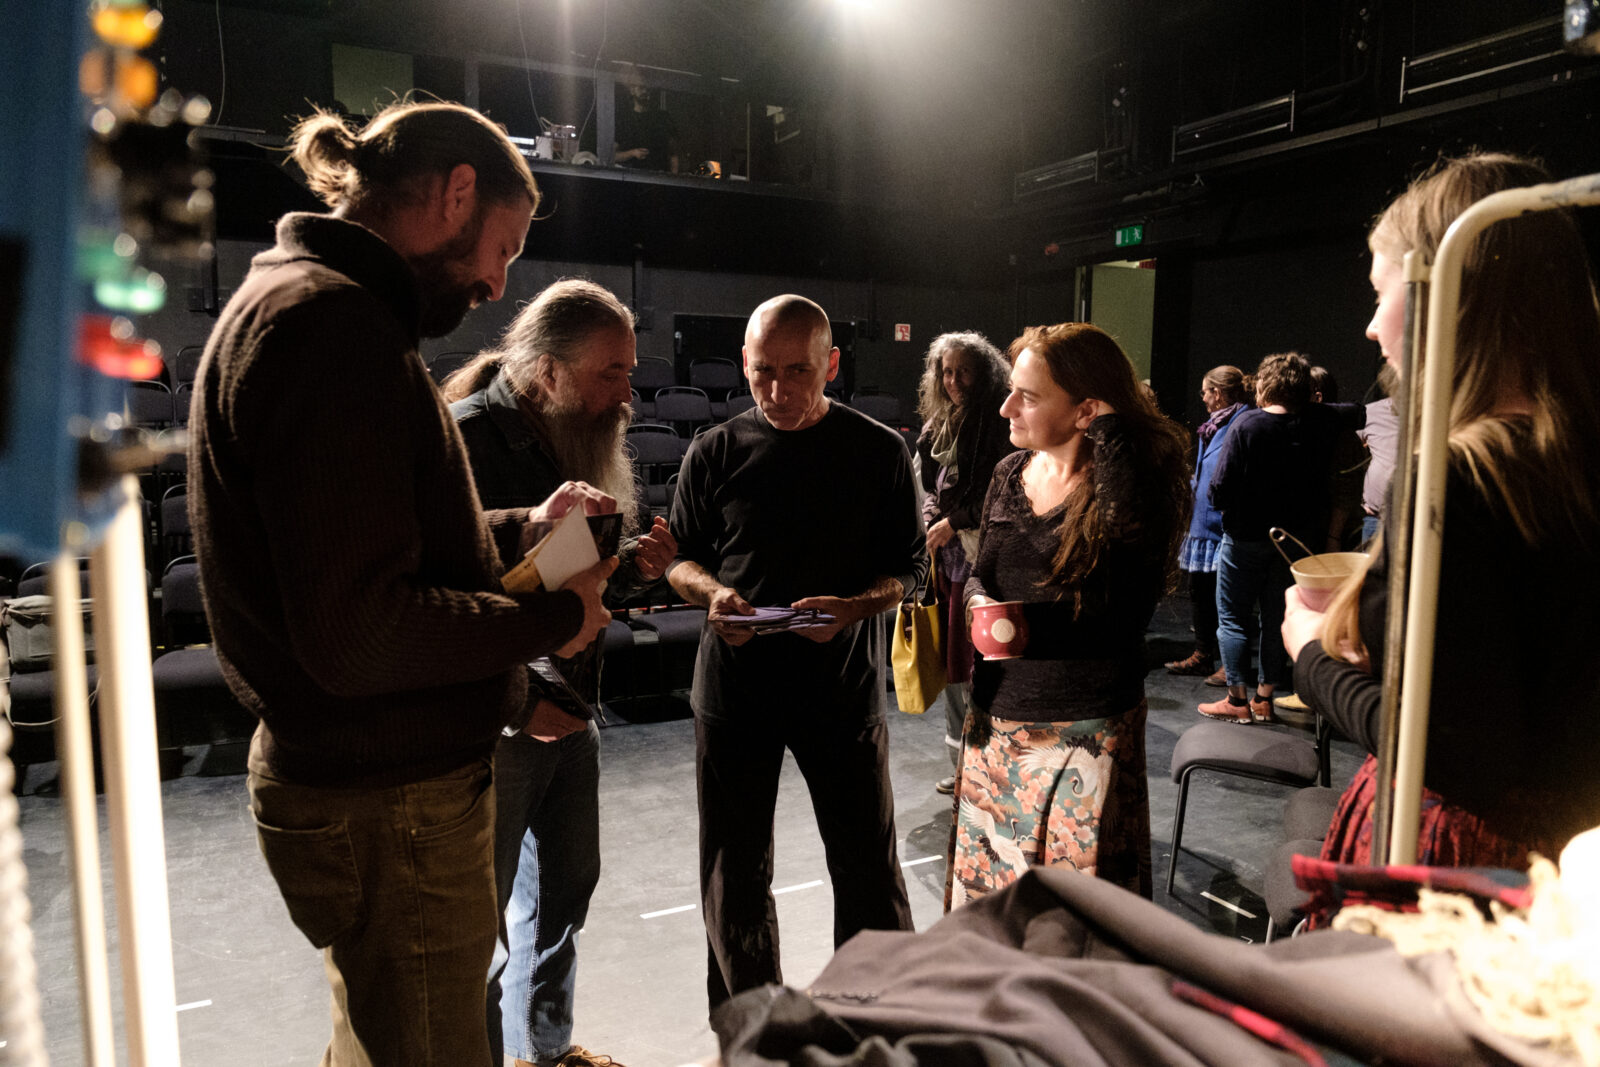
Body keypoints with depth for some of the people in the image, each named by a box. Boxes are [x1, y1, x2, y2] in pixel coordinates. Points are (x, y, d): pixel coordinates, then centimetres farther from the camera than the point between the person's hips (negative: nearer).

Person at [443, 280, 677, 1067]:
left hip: (569, 714, 9)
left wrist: (635, 567, -4)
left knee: (566, 886, 20)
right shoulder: (467, 437, -17)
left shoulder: (585, 439, 9)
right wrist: (514, 700, -24)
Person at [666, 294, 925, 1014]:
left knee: (870, 871, 7)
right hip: (734, 686, 2)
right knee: (734, 874, 13)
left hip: (845, 688, -1)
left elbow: (909, 567, 2)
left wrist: (854, 607, -18)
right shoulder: (715, 453, 3)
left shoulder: (880, 452, -1)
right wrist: (711, 591, -11)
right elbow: (679, 557, 11)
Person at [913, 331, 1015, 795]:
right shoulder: (940, 423, 15)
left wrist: (955, 523, -11)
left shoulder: (998, 422, -9)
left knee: (975, 661, -7)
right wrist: (932, 520, 3)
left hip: (981, 556, -8)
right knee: (949, 661, 11)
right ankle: (963, 764, 23)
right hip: (945, 553, 8)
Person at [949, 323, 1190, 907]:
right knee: (984, 889, 17)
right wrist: (980, 603, -5)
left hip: (1088, 732, -6)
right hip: (997, 719, 6)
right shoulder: (1011, 473, 6)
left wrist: (1110, 426, -24)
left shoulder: (1136, 477, -13)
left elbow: (1134, 520, -37)